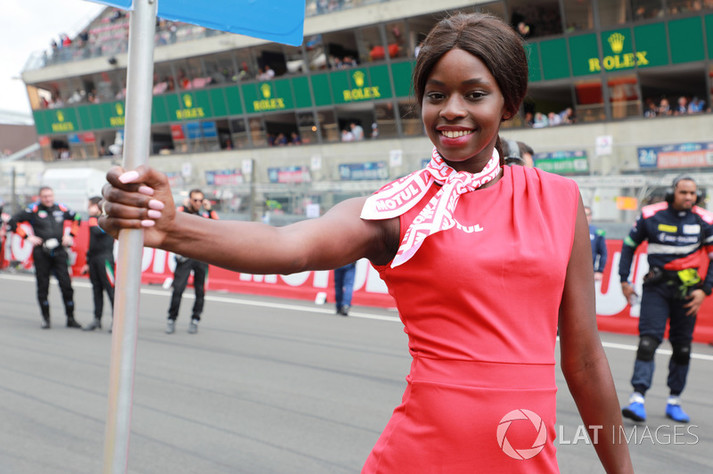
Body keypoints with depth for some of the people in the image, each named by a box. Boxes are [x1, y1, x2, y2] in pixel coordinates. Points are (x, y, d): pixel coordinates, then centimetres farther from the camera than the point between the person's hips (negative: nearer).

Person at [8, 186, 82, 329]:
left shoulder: (61, 209, 7)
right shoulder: (33, 210, -1)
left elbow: (77, 219, 25)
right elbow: (13, 222, 0)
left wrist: (71, 235, 15)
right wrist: (27, 237, -5)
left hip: (59, 252, 2)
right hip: (41, 253, -2)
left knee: (66, 285, -2)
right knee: (43, 286, 4)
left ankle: (71, 318, 6)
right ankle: (45, 318, 15)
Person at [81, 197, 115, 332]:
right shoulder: (95, 220, 20)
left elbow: (98, 232, -22)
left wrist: (93, 216, -9)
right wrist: (88, 262, 22)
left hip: (105, 258, -9)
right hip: (94, 259, 9)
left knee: (110, 288, -10)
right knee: (96, 289, 9)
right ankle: (97, 319, 13)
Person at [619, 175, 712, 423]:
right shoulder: (651, 215, -5)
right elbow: (629, 245, 7)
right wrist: (624, 280, 4)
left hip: (687, 289, 2)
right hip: (656, 285, -2)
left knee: (682, 346, 8)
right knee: (648, 339, -13)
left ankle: (674, 401, 20)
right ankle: (638, 398, -16)